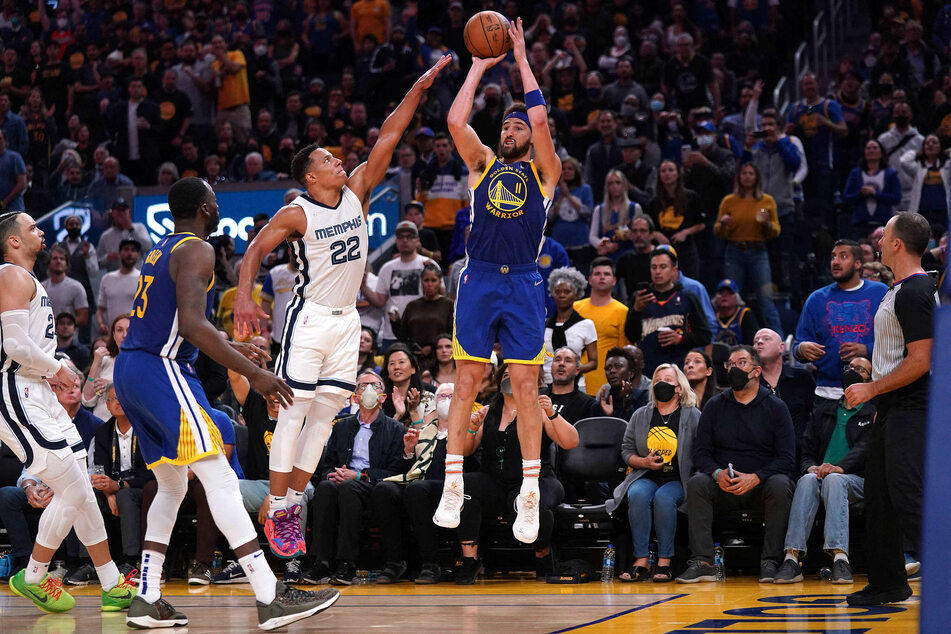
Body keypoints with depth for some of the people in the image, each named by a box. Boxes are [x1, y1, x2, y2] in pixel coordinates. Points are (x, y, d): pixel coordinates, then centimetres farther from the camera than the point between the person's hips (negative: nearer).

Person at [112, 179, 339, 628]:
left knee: (171, 486, 18)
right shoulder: (196, 251, -9)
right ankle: (270, 598, -19)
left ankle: (146, 600, 14)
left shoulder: (161, 250, 21)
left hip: (129, 372, 10)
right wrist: (251, 372, -23)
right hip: (161, 371, -10)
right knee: (220, 481, -13)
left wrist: (232, 350, 35)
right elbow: (191, 324, -22)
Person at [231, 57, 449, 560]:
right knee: (294, 411, -9)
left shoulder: (356, 191, 5)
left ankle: (293, 504, 11)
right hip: (309, 318, -6)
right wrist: (244, 296, -23)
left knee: (325, 415, 6)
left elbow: (387, 140, 1)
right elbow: (256, 249, -7)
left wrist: (417, 91, -3)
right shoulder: (296, 214, -9)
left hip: (346, 320, 6)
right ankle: (276, 513, -10)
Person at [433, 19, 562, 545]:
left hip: (523, 285, -1)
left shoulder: (543, 172, 9)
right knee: (466, 383, -1)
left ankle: (528, 497, -1)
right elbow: (456, 120, -1)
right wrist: (480, 66, 5)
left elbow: (540, 118, -5)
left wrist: (522, 59, 1)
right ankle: (452, 487, 2)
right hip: (478, 280, 1)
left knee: (526, 387, -3)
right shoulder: (482, 164, 14)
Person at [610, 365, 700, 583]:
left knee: (663, 498, -36)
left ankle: (664, 563, -29)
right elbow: (626, 450, 17)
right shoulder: (640, 416, 15)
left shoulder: (692, 416, 5)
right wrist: (644, 462, -3)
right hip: (646, 477, 3)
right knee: (638, 495, -32)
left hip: (678, 481, -3)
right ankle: (641, 562, -31)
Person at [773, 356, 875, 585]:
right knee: (808, 480, -33)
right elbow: (807, 451, 18)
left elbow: (866, 447, -7)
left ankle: (839, 556, -54)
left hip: (857, 480, -3)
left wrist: (840, 467, -25)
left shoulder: (873, 413, 11)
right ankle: (792, 557, -48)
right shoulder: (822, 412, 25)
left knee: (834, 479, -38)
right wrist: (811, 467, -7)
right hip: (821, 475, 3)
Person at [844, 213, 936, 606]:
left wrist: (872, 389, -15)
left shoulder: (915, 293, -17)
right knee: (879, 497, 14)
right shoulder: (899, 290, 15)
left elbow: (920, 361, -22)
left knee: (908, 498, -14)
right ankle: (887, 583, 20)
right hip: (892, 411, 11)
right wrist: (878, 397, 21)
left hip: (910, 411, -11)